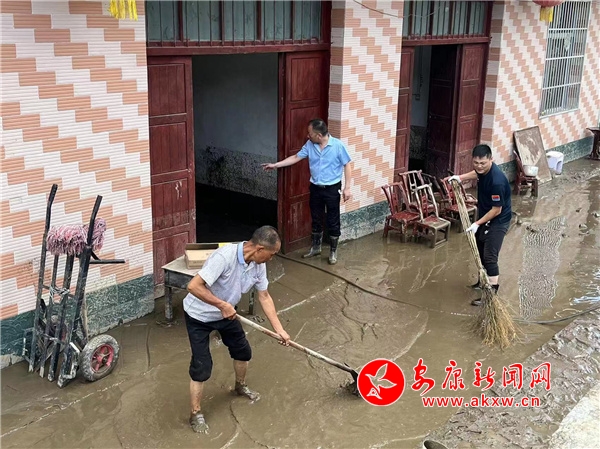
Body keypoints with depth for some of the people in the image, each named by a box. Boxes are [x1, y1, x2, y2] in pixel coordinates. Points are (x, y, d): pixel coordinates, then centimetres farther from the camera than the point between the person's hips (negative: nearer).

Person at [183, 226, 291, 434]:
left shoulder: (258, 264, -13)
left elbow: (264, 297, -2)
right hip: (199, 315, -7)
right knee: (202, 366, -6)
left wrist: (279, 329, -4)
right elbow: (193, 286, -40)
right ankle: (196, 414, 14)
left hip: (226, 313, 7)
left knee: (243, 351, 17)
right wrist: (222, 305, -35)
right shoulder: (224, 256, -38)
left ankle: (240, 386, 46)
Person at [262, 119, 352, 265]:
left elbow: (347, 165, -10)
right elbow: (296, 157, 7)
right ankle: (315, 247, 32)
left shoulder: (338, 145, -16)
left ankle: (333, 251, 18)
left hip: (332, 189, -5)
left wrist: (347, 187, -14)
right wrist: (275, 165, 5)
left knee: (333, 221, 4)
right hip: (315, 188, 5)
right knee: (316, 219, 16)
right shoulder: (309, 145, -2)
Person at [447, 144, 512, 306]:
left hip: (498, 220, -9)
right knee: (480, 250, 21)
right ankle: (483, 280, 39)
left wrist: (477, 223, -21)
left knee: (490, 257, -10)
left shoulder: (497, 181, -35)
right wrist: (461, 177, 5)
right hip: (484, 215, 9)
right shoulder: (482, 169, -10)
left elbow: (497, 210, -26)